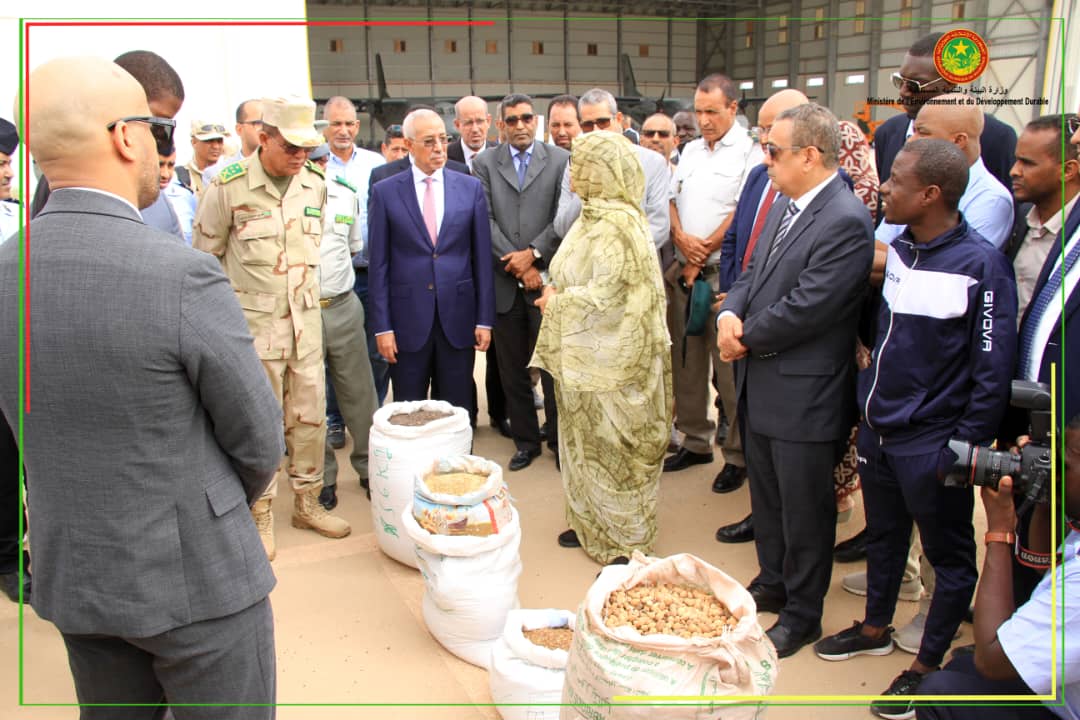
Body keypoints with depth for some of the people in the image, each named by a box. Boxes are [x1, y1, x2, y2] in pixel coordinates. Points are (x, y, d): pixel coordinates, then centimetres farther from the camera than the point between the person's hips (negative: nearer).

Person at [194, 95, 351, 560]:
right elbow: (205, 256, 0)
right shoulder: (228, 187, -10)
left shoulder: (315, 184, 3)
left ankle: (307, 502, 26)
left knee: (310, 414, 9)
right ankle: (260, 515, 19)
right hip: (253, 324, -4)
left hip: (305, 320, 4)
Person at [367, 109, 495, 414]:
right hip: (408, 320, -1)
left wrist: (484, 319, 0)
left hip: (458, 319, 1)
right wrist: (382, 326, -5)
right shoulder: (385, 192, 1)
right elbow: (379, 264, 0)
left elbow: (482, 258, 4)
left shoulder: (470, 188, 4)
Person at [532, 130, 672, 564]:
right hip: (587, 354, 10)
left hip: (609, 360, -10)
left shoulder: (612, 224, -22)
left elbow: (605, 295, -26)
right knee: (589, 443, 19)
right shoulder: (596, 215, 9)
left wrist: (557, 302, -13)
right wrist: (558, 291, 3)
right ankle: (593, 524, 34)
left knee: (609, 448, 3)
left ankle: (623, 543, 19)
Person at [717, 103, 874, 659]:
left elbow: (805, 307, -25)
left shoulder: (845, 221, -21)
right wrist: (730, 313, -8)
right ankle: (772, 583, 44)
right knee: (766, 498, 24)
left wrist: (747, 338, -12)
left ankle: (802, 614, 27)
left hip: (804, 395, -9)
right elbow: (753, 273, 12)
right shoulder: (783, 207, 8)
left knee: (804, 512, 9)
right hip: (761, 387, 9)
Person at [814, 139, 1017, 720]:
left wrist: (965, 449, -15)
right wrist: (868, 400, 11)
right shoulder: (898, 248, 2)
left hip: (932, 442, -7)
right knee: (883, 534, 23)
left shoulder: (980, 265, -18)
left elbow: (992, 371, -16)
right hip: (878, 427, 7)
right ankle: (876, 629, 43)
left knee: (948, 554, 12)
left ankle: (928, 664, 28)